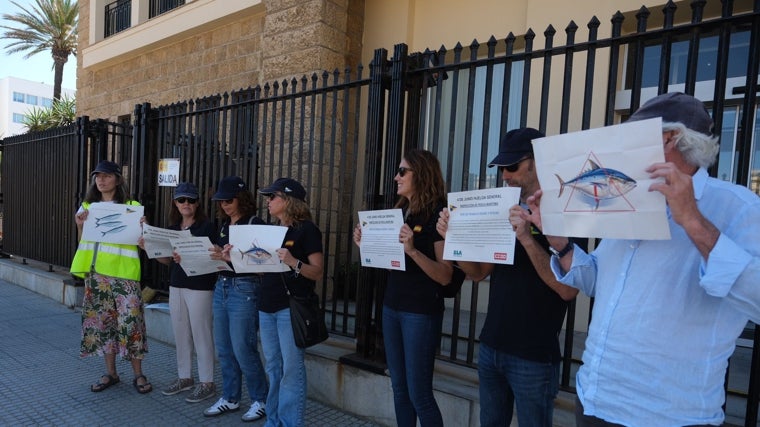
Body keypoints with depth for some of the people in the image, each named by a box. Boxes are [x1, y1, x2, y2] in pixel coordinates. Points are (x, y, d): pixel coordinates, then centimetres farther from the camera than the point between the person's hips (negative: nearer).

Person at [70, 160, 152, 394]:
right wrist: (80, 226, -4)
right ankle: (111, 373, 24)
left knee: (130, 321, -5)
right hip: (95, 272, 5)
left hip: (123, 272, -4)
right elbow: (83, 243, 14)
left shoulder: (132, 207, -1)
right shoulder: (87, 207, 13)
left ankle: (138, 375, 9)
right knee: (102, 321, 10)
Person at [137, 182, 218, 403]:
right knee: (181, 334, 14)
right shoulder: (173, 228, 12)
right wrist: (149, 249, 1)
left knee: (201, 335, -1)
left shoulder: (207, 226, -9)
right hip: (176, 285, 7)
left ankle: (207, 383, 11)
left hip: (199, 287, -7)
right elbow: (168, 259, 16)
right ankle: (184, 378, 29)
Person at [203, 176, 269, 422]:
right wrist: (213, 256, -4)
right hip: (221, 287, 8)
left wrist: (230, 257, -27)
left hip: (244, 289, -7)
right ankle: (230, 398, 27)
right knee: (224, 349, 13)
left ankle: (261, 400, 15)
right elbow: (219, 257, 17)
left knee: (243, 349, -2)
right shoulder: (224, 225, 13)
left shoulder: (255, 224, -9)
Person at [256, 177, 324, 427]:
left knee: (292, 368, -1)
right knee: (273, 368, 15)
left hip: (292, 307, -7)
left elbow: (318, 273, -13)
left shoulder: (306, 229, -8)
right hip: (267, 306, 7)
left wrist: (293, 262, -28)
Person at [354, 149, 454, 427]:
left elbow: (445, 276, -19)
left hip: (421, 312, -7)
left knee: (419, 393, 0)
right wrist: (365, 244, 0)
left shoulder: (438, 215, -12)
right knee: (399, 388, 16)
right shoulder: (399, 212, 10)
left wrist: (412, 250, -31)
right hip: (392, 306, 8)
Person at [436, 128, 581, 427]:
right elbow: (479, 272, 9)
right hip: (491, 347, 7)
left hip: (533, 357, -6)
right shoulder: (506, 212, 9)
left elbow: (568, 289, -22)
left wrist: (527, 239, -32)